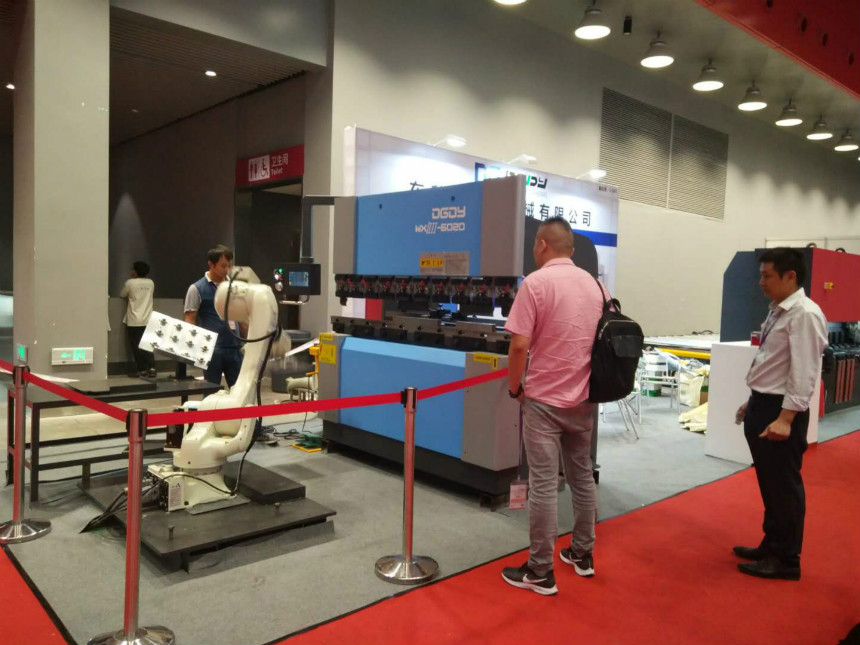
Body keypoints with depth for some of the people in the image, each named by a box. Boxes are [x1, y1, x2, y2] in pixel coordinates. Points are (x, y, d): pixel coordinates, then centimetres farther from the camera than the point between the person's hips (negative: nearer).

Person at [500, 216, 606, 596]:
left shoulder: (536, 282, -13)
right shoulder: (593, 284, 7)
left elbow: (519, 345, -19)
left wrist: (514, 387, -4)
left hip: (545, 399, -7)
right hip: (584, 398, 7)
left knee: (544, 485, -1)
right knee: (583, 476, 17)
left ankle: (541, 572, 8)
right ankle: (582, 554, 30)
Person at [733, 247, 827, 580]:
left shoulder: (805, 315, -17)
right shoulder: (778, 312, 12)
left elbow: (803, 373, -22)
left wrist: (785, 418, -25)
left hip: (781, 410, -9)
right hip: (762, 406, 9)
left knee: (784, 487, 4)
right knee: (769, 485, 19)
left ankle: (786, 560, 18)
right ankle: (771, 545, 34)